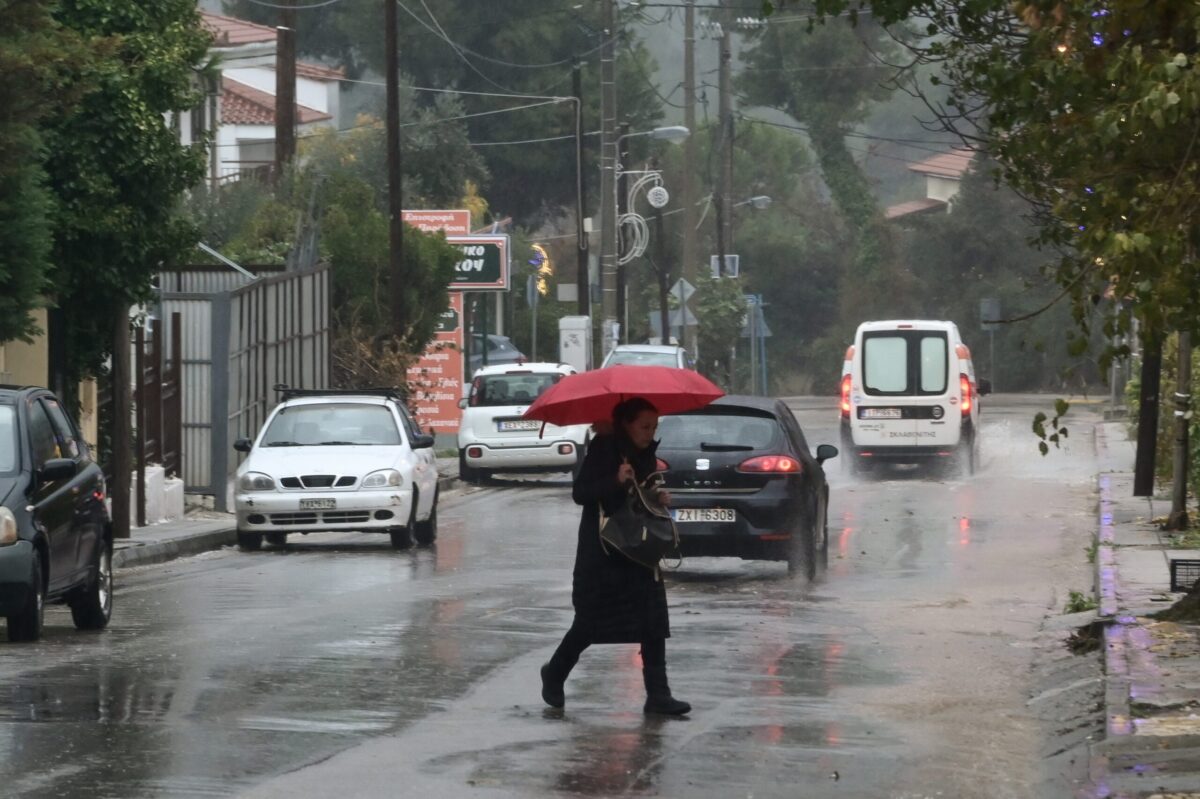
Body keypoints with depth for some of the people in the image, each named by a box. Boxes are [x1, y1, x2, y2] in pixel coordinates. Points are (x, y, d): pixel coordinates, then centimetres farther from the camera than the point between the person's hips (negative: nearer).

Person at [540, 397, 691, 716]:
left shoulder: (646, 454, 9)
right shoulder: (603, 449, -10)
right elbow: (580, 493, -17)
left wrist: (660, 498, -1)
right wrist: (616, 481, -30)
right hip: (602, 554, -6)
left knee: (653, 624, -4)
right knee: (590, 622, 2)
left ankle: (658, 695, -4)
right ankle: (554, 674, 27)